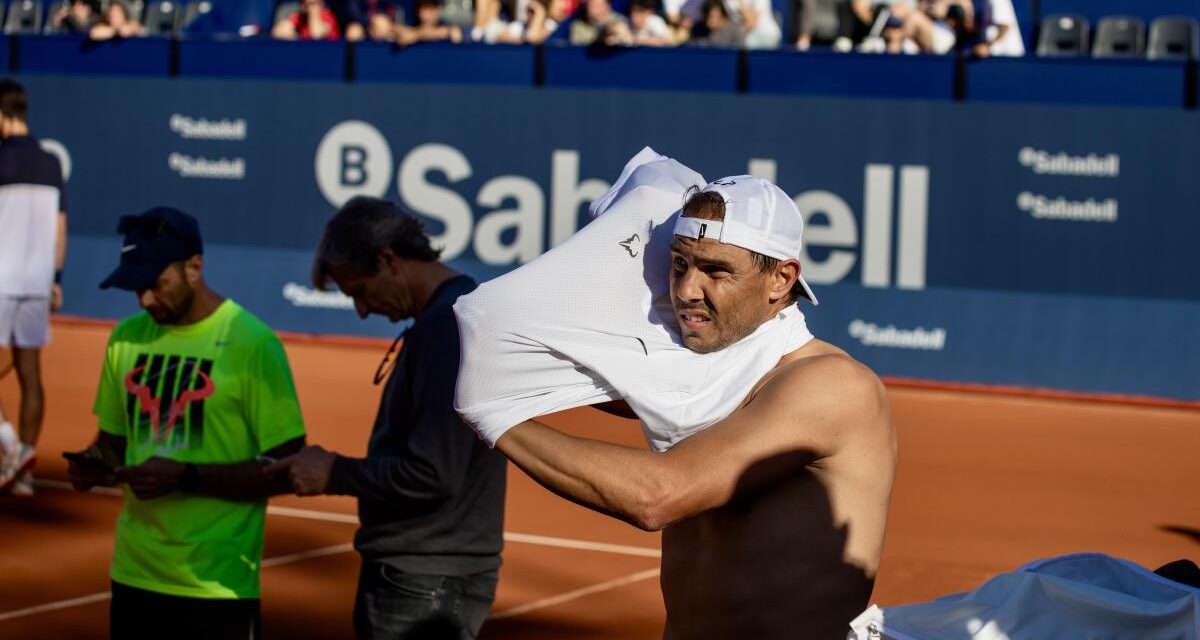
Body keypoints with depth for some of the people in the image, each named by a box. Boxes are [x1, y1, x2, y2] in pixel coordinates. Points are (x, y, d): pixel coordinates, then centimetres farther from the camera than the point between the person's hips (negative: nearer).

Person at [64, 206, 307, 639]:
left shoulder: (252, 343, -12)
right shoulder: (127, 337, 7)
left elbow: (285, 470, -12)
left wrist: (186, 477, -20)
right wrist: (94, 462, -3)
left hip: (217, 584, -5)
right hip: (134, 574, 5)